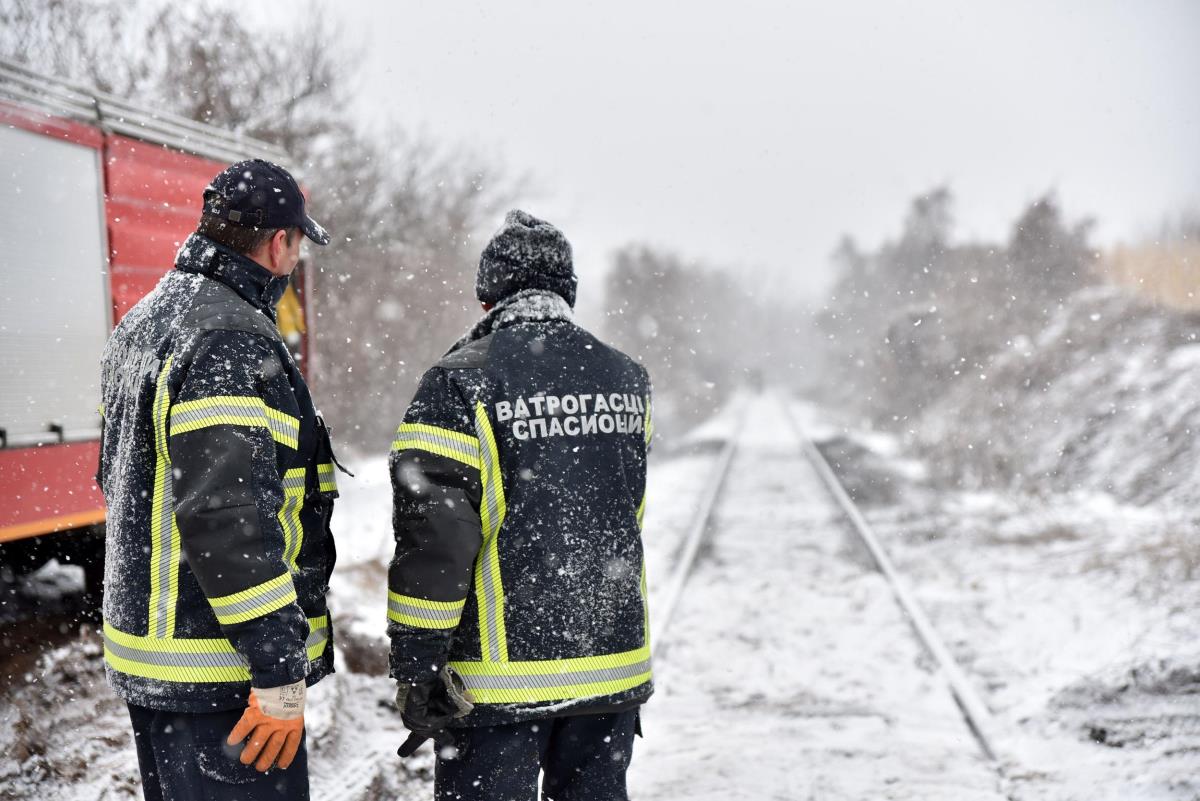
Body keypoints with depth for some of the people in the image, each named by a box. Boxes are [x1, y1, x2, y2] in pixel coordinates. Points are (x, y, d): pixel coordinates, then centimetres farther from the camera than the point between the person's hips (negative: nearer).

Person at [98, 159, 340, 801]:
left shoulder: (143, 322, 13)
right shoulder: (234, 344, -20)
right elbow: (230, 516, -27)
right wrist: (281, 674, -23)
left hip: (143, 651, 10)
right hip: (217, 675, -10)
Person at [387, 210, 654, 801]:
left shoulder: (461, 382, -12)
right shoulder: (628, 380, 6)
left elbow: (433, 538, -15)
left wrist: (414, 670, -9)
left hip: (501, 674, -5)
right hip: (613, 666, 5)